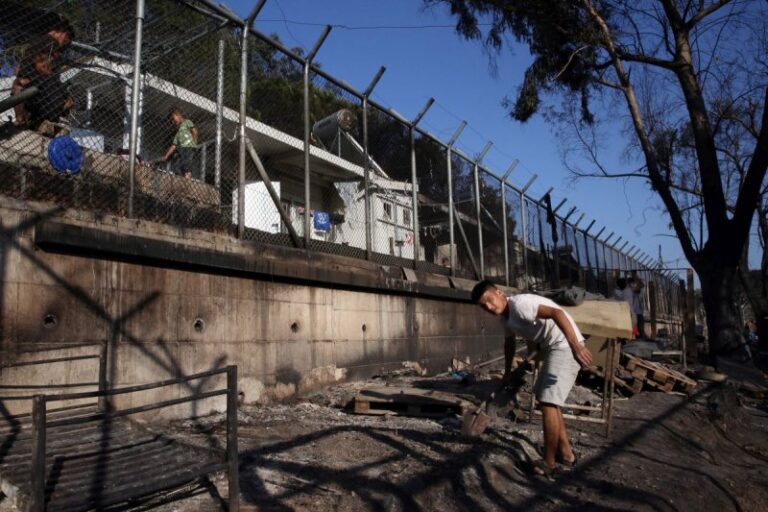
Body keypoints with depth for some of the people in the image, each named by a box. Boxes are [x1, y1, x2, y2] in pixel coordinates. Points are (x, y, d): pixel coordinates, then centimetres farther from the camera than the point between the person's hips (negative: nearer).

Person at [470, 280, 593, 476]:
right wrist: (507, 371, 37)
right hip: (552, 349, 11)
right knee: (544, 398, 19)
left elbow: (557, 313, -32)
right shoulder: (506, 315, 10)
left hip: (565, 347, -11)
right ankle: (565, 452, 28)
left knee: (548, 403, -9)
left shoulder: (519, 304, -21)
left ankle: (549, 462, 5)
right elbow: (509, 342, 29)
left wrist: (576, 346, -40)